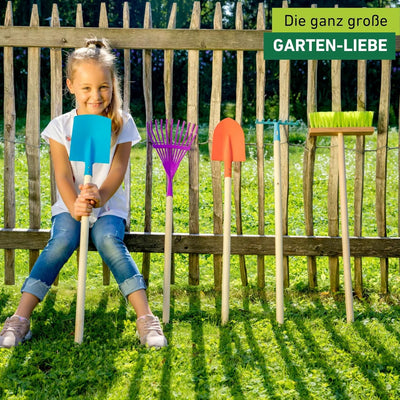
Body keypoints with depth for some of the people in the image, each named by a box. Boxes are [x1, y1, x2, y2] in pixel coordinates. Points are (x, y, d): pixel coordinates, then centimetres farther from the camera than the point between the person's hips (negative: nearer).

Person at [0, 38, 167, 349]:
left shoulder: (122, 124, 0)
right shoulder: (61, 127, 0)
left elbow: (117, 172, -10)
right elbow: (63, 176, -8)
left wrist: (99, 196, -33)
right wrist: (74, 206, -30)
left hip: (109, 204, 0)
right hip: (70, 204, 1)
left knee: (109, 241, -31)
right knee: (62, 241, -29)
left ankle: (146, 317, -33)